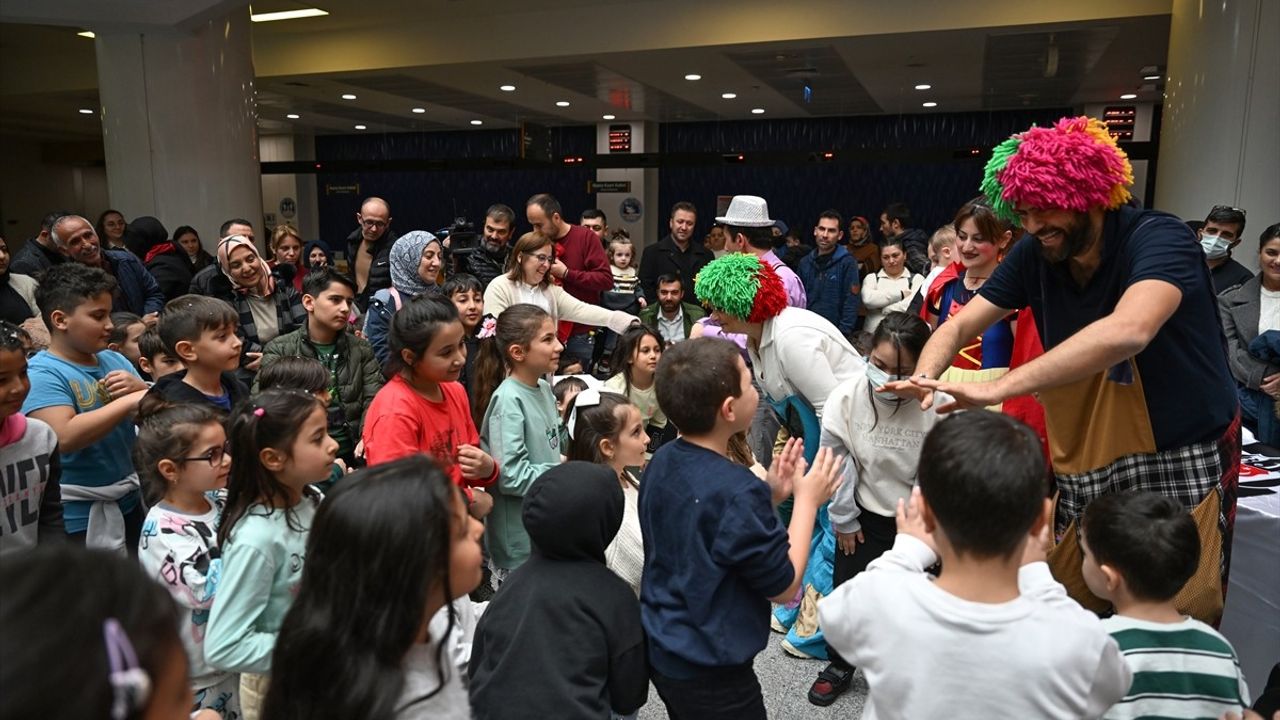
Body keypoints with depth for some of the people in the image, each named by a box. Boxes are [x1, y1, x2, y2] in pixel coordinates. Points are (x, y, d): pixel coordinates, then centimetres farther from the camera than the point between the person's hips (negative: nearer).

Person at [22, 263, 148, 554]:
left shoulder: (115, 360, 5)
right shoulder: (43, 373, -14)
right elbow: (65, 437, -28)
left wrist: (141, 388, -15)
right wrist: (130, 401, -31)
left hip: (130, 502, 6)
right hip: (80, 517, -6)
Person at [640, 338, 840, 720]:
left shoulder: (662, 462, -5)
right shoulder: (737, 492, -30)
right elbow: (784, 586, -17)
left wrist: (770, 495, 1)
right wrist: (807, 499, -10)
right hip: (709, 673, -7)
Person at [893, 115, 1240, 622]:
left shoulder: (1158, 239, -20)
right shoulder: (1034, 257, -4)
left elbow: (1127, 332, -39)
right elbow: (958, 327, -4)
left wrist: (998, 388, -44)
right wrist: (925, 377, -26)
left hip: (1182, 462, -4)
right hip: (1082, 466, 5)